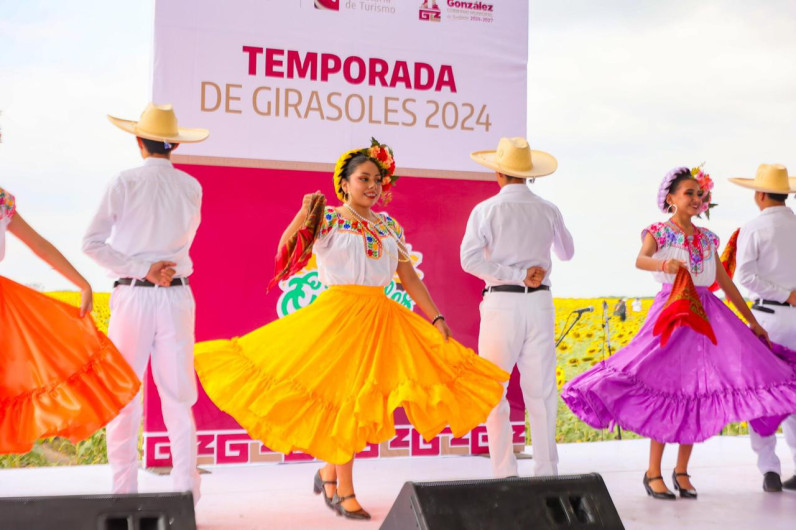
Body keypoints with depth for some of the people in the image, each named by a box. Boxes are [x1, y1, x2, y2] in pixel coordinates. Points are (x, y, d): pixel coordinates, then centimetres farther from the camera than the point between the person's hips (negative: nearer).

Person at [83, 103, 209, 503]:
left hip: (132, 295, -2)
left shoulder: (125, 183, -4)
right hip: (177, 294, 2)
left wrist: (142, 269, -9)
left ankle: (124, 490, 6)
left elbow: (93, 242, -9)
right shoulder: (191, 187, 3)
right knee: (178, 395, 6)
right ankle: (185, 490, 6)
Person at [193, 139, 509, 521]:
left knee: (362, 399, 5)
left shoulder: (389, 227, 12)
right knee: (343, 396, -3)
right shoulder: (328, 219, -3)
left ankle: (328, 472, 25)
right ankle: (344, 491, 8)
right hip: (339, 314, -5)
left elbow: (409, 278, 11)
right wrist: (304, 214, -28)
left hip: (381, 317, 5)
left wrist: (436, 318, 4)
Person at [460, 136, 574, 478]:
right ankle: (547, 470, 12)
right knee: (541, 389, 9)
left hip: (500, 302, -3)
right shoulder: (548, 211, 4)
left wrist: (517, 276, -13)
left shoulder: (486, 210, -4)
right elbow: (567, 253, 20)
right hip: (539, 302, 3)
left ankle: (505, 472, 1)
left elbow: (470, 258, -15)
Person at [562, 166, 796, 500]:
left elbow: (726, 284, 20)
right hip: (672, 311, -5)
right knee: (666, 389, -9)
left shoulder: (707, 238, 17)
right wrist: (664, 264, -43)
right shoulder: (658, 233, 1)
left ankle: (682, 470, 11)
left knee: (696, 392, 2)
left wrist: (753, 322, 19)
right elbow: (640, 260, -21)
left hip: (707, 315, 5)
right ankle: (653, 472, 1)